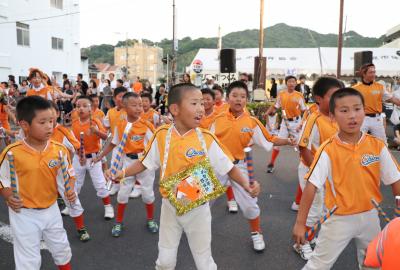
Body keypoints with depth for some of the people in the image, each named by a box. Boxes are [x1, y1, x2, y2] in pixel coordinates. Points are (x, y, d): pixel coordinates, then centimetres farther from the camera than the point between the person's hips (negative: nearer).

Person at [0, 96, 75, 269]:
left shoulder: (59, 150, -11)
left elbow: (68, 175, 1)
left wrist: (69, 191, -16)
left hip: (51, 210, 3)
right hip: (24, 214, -3)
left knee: (62, 250, 22)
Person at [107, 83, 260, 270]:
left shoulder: (207, 139, -14)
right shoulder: (162, 135, -10)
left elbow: (227, 167, -8)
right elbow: (146, 162, 4)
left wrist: (246, 185, -21)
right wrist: (123, 173, -4)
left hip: (197, 208, -1)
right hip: (170, 206, 1)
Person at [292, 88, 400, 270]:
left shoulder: (378, 146, -9)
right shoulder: (328, 150, -18)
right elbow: (311, 186, -17)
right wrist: (300, 223, -16)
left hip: (369, 216, 4)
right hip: (339, 219, -3)